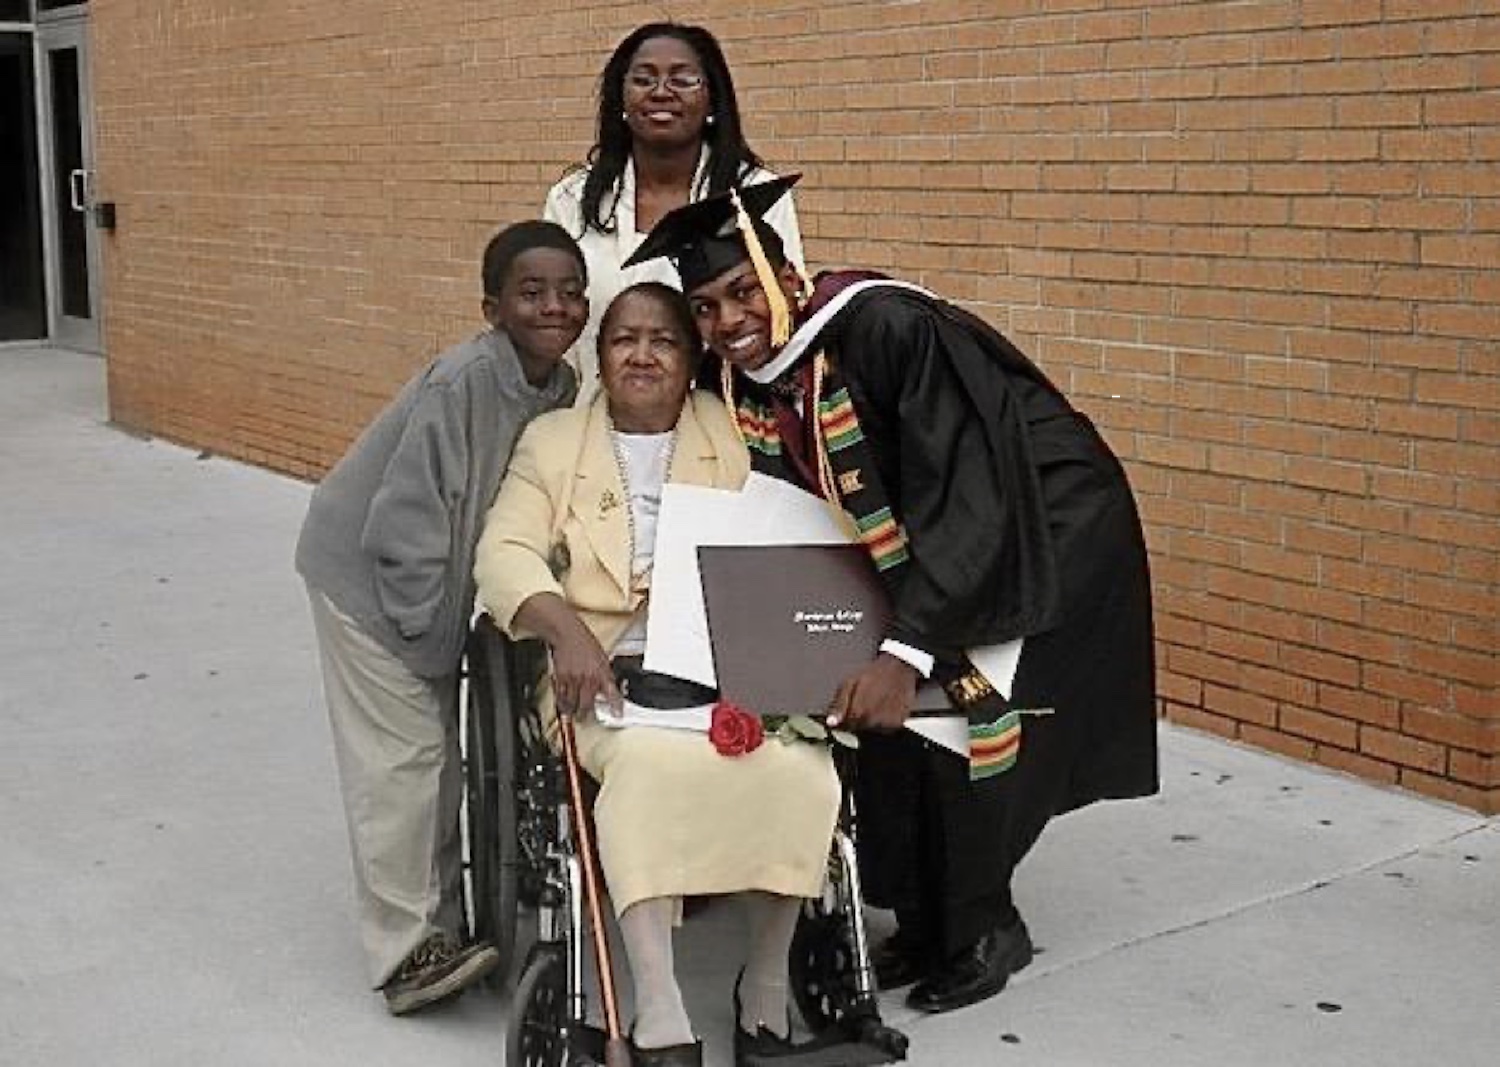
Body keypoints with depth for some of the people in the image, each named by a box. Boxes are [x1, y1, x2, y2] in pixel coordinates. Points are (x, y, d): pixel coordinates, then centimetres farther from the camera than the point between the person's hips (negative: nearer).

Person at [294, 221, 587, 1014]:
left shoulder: (561, 387, -6)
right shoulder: (463, 382, -29)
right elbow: (404, 525, -26)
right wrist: (433, 635, -17)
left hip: (436, 580, 8)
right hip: (367, 572, -8)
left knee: (442, 747, 13)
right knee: (401, 755, -6)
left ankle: (439, 922, 25)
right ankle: (406, 954, 2)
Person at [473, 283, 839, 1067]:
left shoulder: (737, 433, 14)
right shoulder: (552, 440, 14)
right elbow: (504, 550, 2)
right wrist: (567, 630, -18)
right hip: (615, 667, -1)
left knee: (797, 768, -30)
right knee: (649, 763, -35)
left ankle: (766, 987, -9)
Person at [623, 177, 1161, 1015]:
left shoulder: (885, 325, -33)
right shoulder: (746, 386, -9)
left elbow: (966, 499, -37)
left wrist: (905, 654, -42)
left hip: (1044, 529, -7)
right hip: (920, 545, 7)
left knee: (962, 717, -13)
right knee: (878, 715, -1)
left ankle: (984, 930, 10)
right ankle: (922, 922, 18)